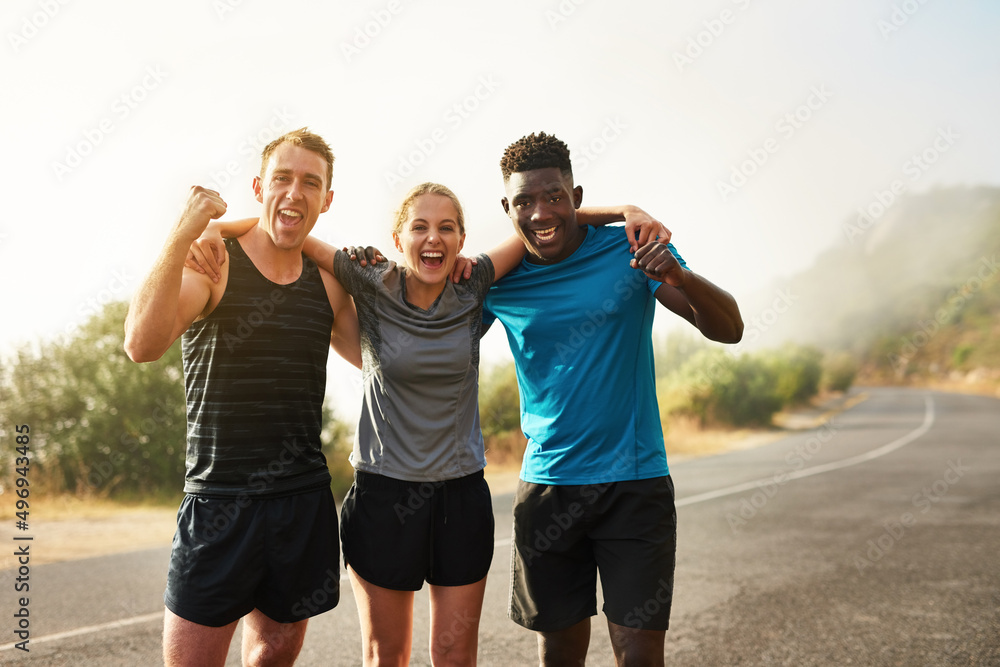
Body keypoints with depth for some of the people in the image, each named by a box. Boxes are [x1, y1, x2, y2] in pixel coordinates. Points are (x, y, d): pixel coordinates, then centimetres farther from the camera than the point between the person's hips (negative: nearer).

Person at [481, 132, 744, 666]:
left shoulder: (629, 251, -5)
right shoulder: (499, 280, 2)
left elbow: (728, 329, -10)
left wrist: (679, 277, -30)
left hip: (635, 483, -2)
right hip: (546, 487, 2)